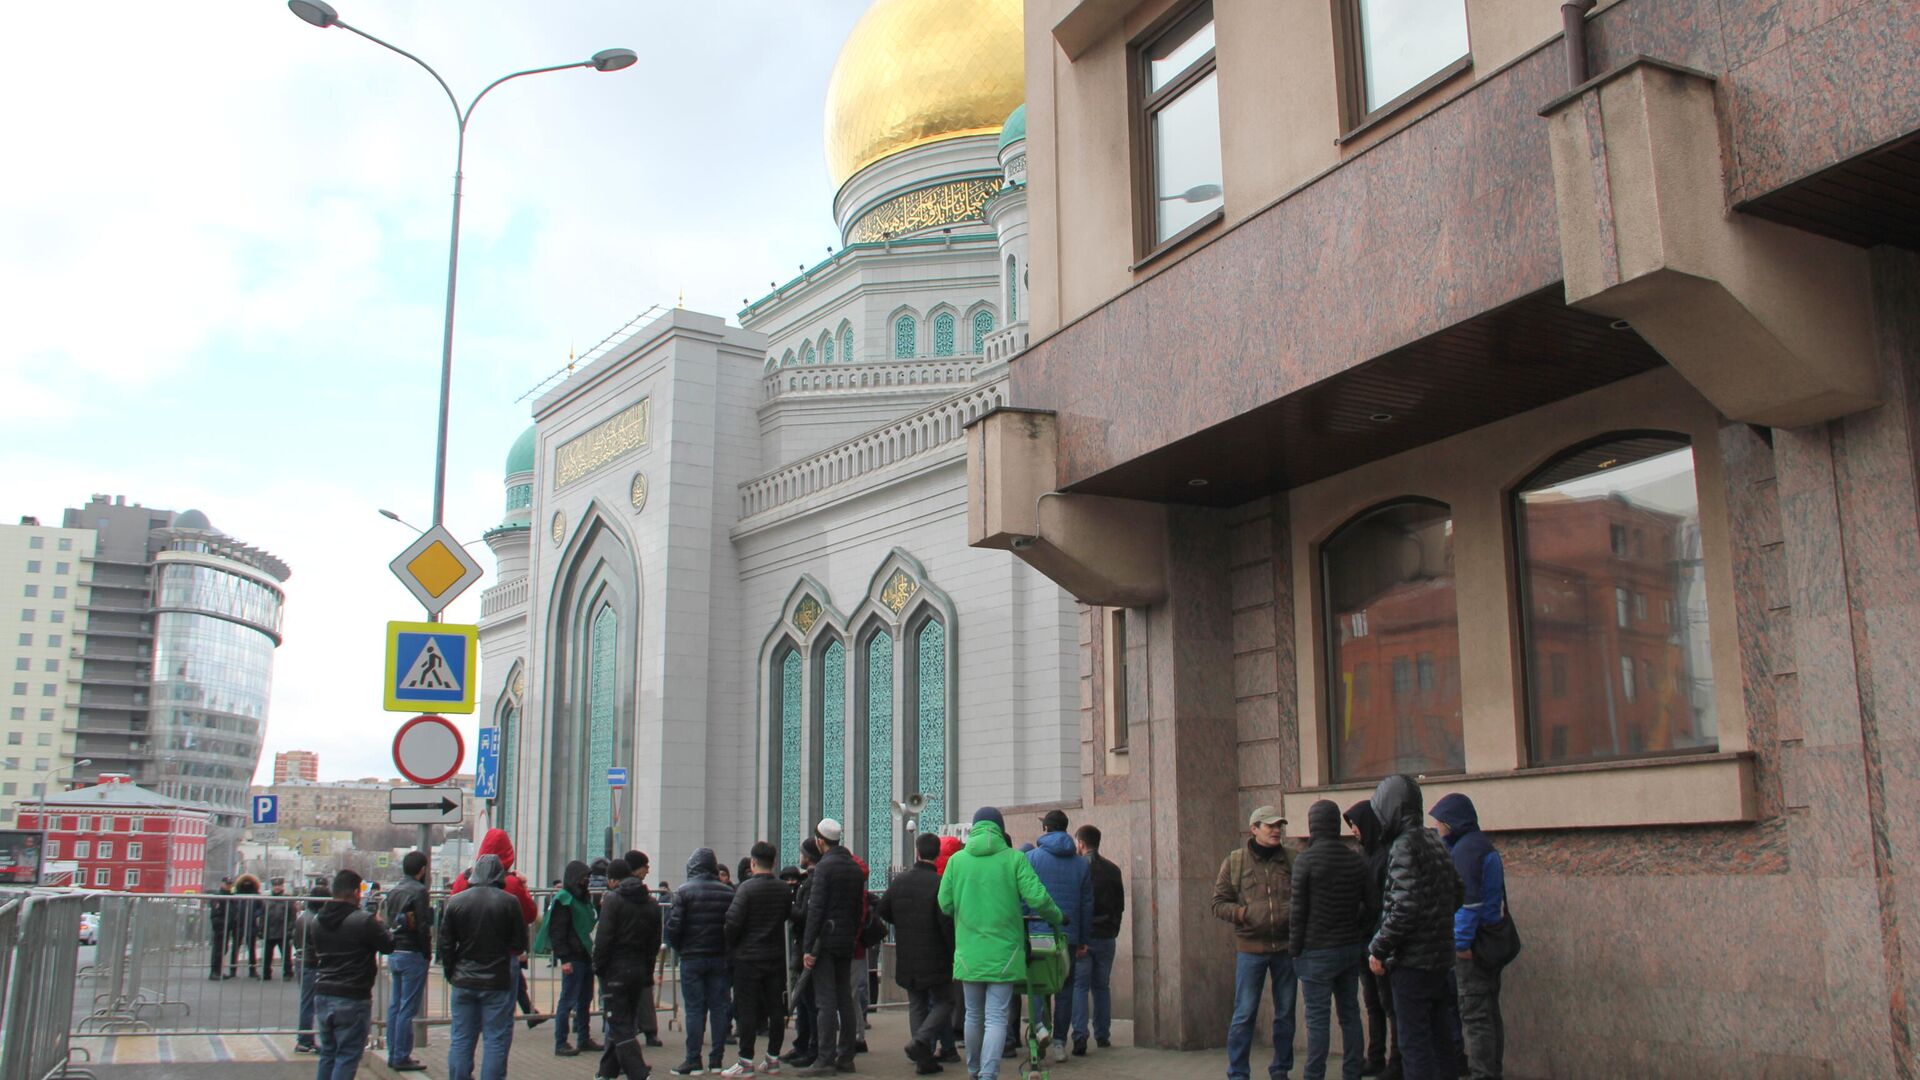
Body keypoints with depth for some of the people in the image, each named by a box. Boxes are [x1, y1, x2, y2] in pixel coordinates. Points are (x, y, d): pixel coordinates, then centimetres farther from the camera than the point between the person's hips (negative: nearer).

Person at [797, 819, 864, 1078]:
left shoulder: (824, 866, -11)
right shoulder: (855, 868, 12)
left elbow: (815, 909, -15)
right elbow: (860, 909, 14)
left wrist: (808, 948, -14)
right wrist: (853, 937, 17)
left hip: (825, 940, -7)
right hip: (847, 943, 7)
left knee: (825, 1002, -7)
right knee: (845, 1000, 11)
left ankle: (825, 1059, -7)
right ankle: (845, 1057, 14)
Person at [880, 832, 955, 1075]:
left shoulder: (899, 880, 3)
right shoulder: (939, 883, -15)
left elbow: (883, 911, 14)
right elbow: (947, 923, -18)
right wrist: (954, 952, -8)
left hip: (906, 959, 5)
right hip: (935, 959, -5)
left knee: (916, 1005, 15)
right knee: (944, 1002, 8)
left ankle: (924, 1059, 9)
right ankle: (921, 1041, -13)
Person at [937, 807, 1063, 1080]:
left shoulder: (957, 860, 1)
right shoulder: (1014, 858, -4)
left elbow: (945, 903, 3)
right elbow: (1037, 897, -10)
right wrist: (1056, 918, 9)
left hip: (969, 952, 2)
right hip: (1004, 951, -2)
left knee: (974, 1014, 17)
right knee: (996, 1016, 0)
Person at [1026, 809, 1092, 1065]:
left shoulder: (1031, 857, -2)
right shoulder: (1081, 863, 9)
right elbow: (1087, 903, 10)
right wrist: (1083, 939, 14)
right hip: (1069, 935, 2)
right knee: (1065, 988, 10)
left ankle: (1041, 1024, -13)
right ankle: (1060, 1041, 9)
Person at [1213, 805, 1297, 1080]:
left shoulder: (1290, 861, 5)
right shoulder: (1235, 861, 1)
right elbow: (1219, 903, 4)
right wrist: (1241, 913, -14)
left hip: (1285, 947, 2)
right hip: (1250, 947, -2)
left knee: (1285, 1013, 11)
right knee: (1244, 1014, 0)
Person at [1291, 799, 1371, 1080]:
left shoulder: (1305, 861, -12)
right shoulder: (1357, 861, 4)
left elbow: (1298, 911, -11)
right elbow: (1369, 907, 8)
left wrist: (1294, 950, -3)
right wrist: (1364, 943, 14)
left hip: (1317, 951, -5)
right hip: (1351, 948, 5)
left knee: (1317, 1019, -1)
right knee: (1350, 1014, 11)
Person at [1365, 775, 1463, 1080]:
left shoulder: (1405, 845, -16)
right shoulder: (1436, 842, 12)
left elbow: (1405, 907, -23)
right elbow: (1457, 894, 18)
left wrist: (1378, 949, -14)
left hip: (1412, 961, -9)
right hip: (1441, 956, 9)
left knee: (1414, 1042, -3)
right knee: (1438, 1035, 16)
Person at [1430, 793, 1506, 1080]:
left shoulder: (1466, 848, -15)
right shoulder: (1485, 845, 16)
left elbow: (1469, 898, -22)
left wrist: (1462, 942, -21)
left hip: (1473, 946, -10)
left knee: (1475, 1015, -7)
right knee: (1490, 1011, 14)